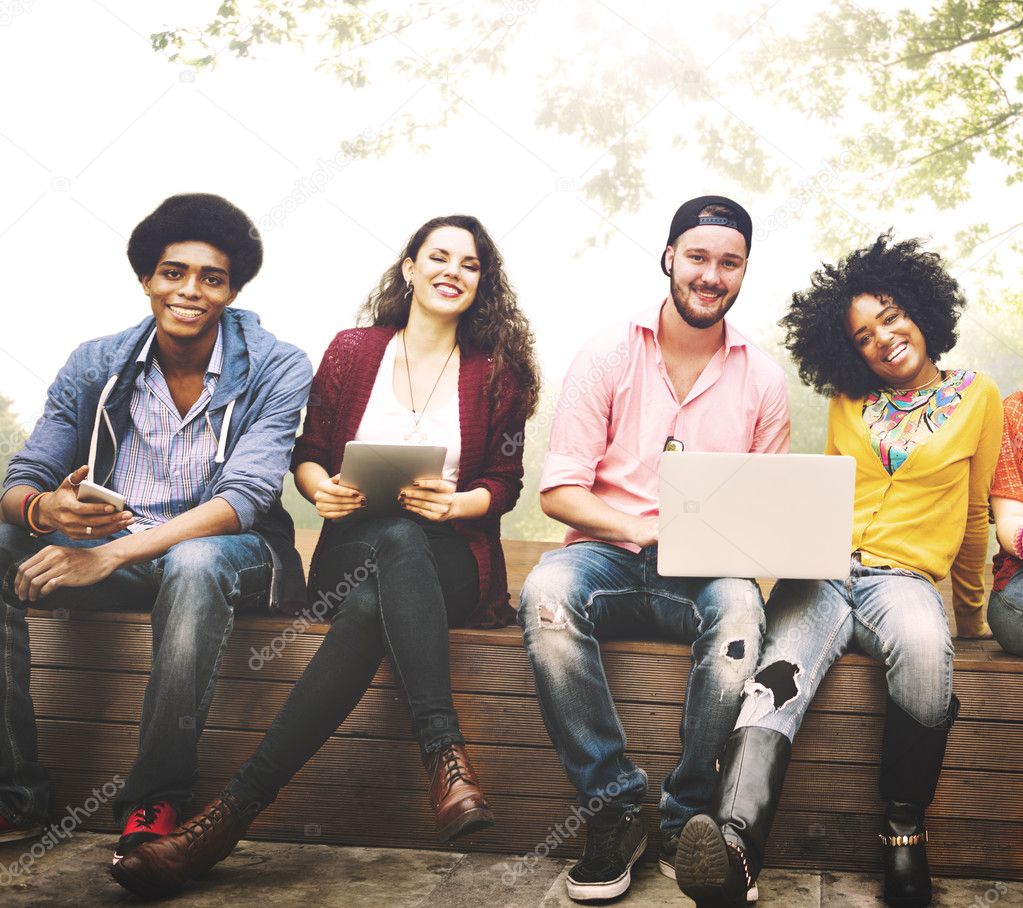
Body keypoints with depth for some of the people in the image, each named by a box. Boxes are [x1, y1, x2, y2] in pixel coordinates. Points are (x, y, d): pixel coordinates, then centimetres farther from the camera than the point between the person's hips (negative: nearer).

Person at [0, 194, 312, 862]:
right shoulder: (95, 366, 2)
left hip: (225, 551, -4)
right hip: (107, 546, 4)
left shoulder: (277, 369, -8)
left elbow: (244, 498, -21)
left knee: (194, 563, -39)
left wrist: (112, 553, -32)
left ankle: (156, 800, -27)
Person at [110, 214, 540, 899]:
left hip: (452, 562, 0)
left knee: (373, 604, -37)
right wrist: (322, 488, -11)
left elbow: (505, 483, 7)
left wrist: (456, 502, -14)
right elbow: (309, 453, 13)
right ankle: (447, 759, -45)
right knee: (396, 539, -39)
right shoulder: (353, 351, 12)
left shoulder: (497, 371, 9)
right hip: (354, 551, 1)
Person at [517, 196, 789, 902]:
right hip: (608, 552, 0)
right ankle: (614, 807, -21)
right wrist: (643, 529, -18)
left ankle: (687, 822, -17)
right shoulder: (609, 355, 3)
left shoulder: (763, 379, 9)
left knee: (739, 610, -35)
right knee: (547, 594, -35)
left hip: (708, 573, 1)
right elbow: (557, 490, -2)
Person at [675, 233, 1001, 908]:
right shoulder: (848, 402, 20)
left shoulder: (977, 397, 13)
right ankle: (734, 848, -58)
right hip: (821, 571, 2)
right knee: (782, 674, -33)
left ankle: (904, 834, -22)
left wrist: (972, 615, 27)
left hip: (903, 578, -1)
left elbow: (974, 514, 20)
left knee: (923, 645, -40)